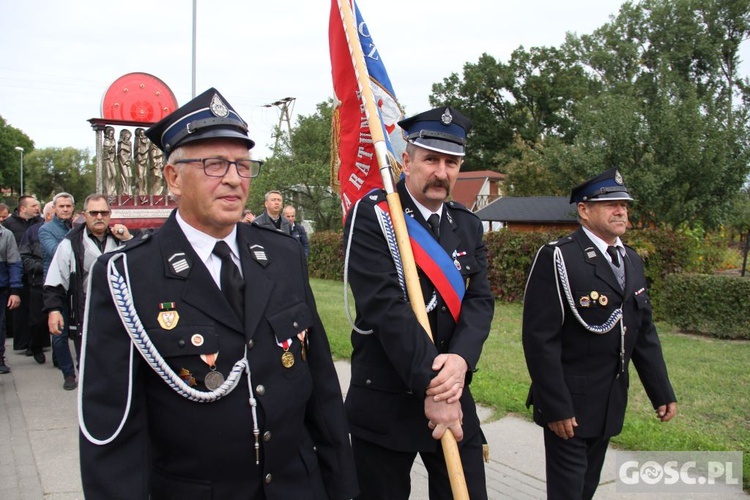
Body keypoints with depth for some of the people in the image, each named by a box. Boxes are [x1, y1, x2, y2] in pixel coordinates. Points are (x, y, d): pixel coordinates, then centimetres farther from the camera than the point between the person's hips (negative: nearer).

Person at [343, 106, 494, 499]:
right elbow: (385, 303, -20)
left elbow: (480, 301, -1)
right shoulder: (372, 215, -11)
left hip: (453, 395, 5)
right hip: (384, 401, -4)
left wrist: (461, 358, -20)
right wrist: (430, 385, -23)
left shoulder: (468, 225, 8)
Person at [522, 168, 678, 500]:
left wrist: (662, 392, 10)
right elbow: (540, 338, -20)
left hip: (611, 404, 7)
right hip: (570, 403, -7)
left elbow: (644, 332, 12)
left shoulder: (632, 261, 8)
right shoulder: (557, 258, -16)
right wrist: (555, 407, -20)